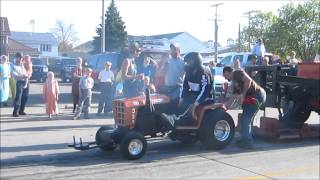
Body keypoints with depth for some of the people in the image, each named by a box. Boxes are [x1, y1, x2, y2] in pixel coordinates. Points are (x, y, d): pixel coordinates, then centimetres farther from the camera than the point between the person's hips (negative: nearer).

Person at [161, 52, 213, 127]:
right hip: (193, 95, 9)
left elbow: (205, 90, -28)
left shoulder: (204, 74, -19)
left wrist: (195, 104, -37)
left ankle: (175, 119, -47)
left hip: (204, 98, -9)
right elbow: (185, 87, 7)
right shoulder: (189, 73, 7)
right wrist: (181, 100, -9)